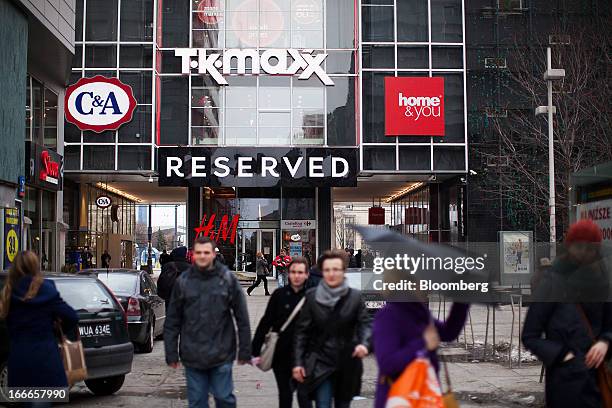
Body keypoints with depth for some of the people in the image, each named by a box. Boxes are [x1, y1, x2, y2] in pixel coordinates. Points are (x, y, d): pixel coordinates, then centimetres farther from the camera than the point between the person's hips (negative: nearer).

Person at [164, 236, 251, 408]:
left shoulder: (228, 279, -1)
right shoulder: (183, 281, 3)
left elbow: (242, 318, 0)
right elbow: (172, 321, 6)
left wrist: (244, 350, -1)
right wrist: (171, 353, 3)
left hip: (221, 355, -1)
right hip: (192, 356, 2)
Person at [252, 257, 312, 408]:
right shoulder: (280, 295, -1)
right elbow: (265, 323, 2)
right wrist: (255, 351, -1)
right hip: (281, 354, 2)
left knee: (303, 394, -8)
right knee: (284, 395, 14)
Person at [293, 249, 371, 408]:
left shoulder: (355, 297, -1)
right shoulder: (312, 296, -1)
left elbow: (364, 323, -5)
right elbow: (302, 331, 1)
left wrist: (364, 343, -27)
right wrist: (298, 362, -3)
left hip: (347, 364, 1)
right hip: (321, 363, -1)